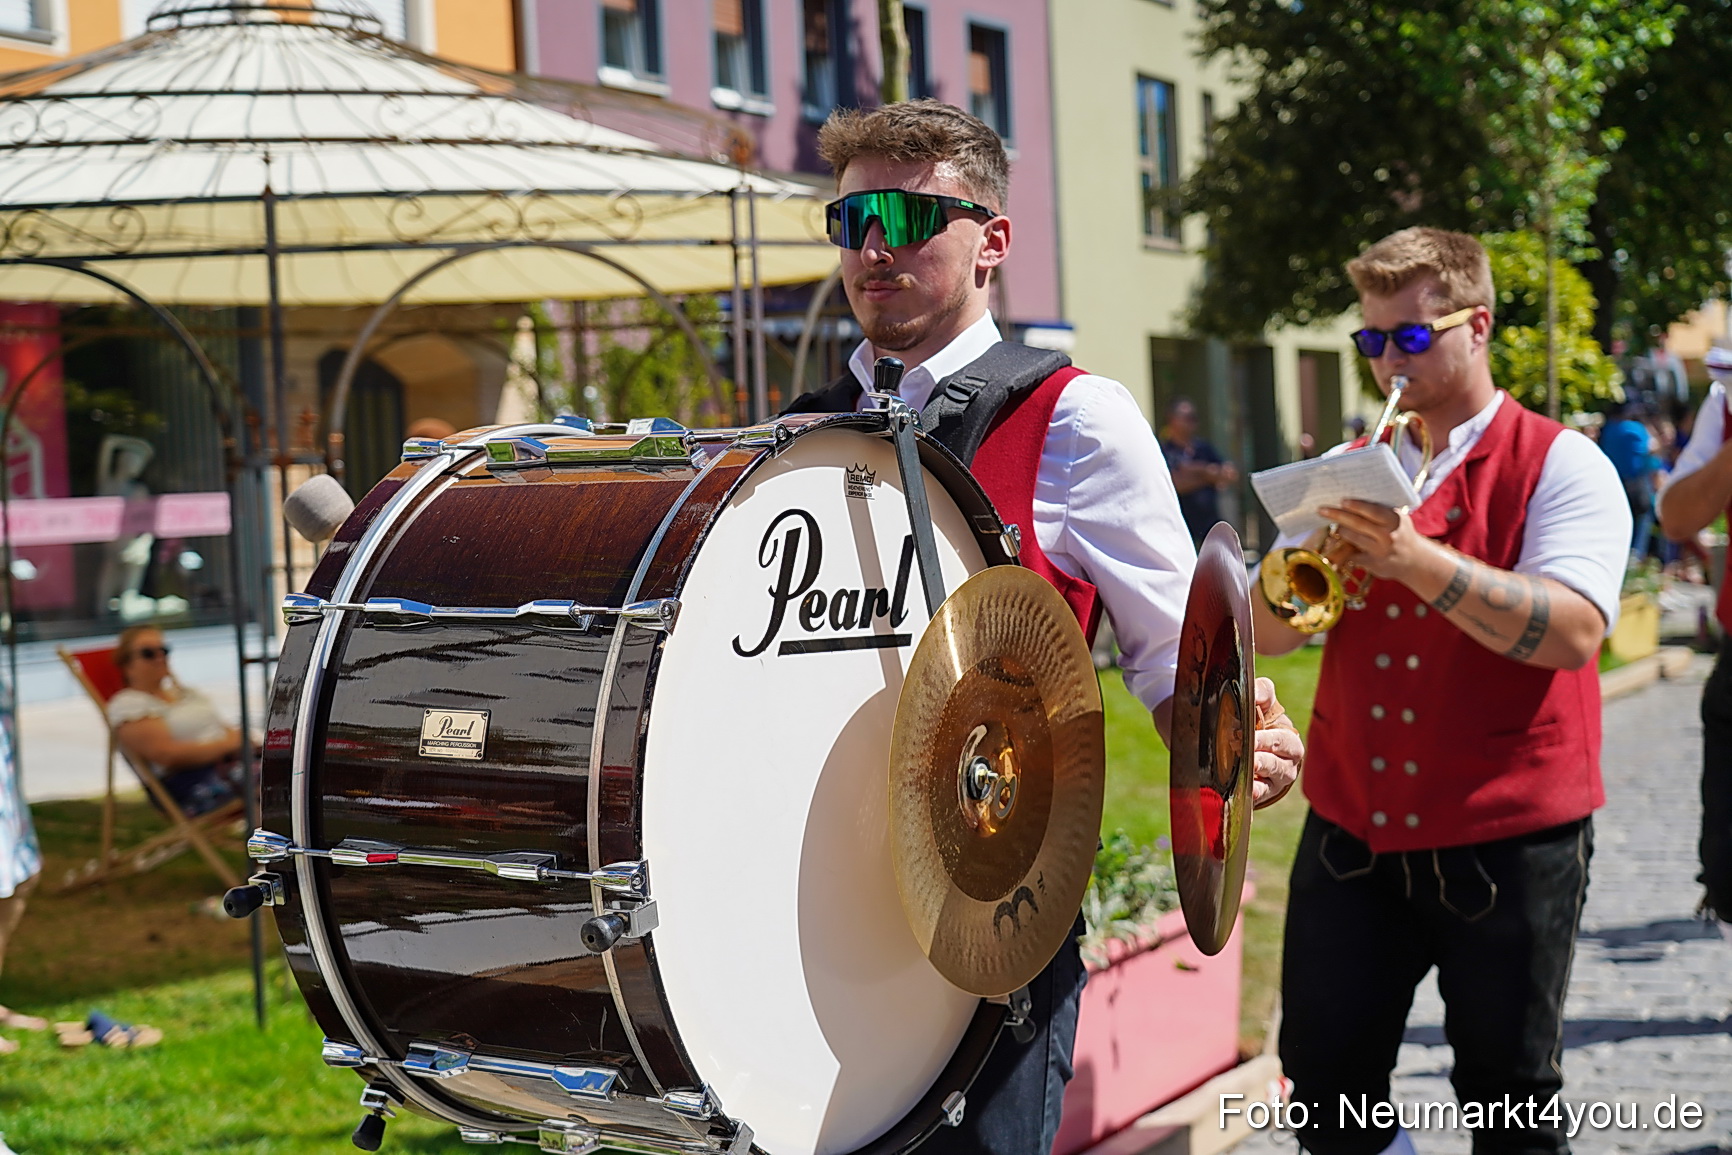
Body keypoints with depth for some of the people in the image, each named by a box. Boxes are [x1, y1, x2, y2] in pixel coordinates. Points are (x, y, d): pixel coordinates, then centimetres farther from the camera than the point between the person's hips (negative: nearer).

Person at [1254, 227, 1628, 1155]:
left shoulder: (1559, 466, -4)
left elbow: (1573, 632, -20)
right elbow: (1267, 635, 9)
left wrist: (1418, 562, -28)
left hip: (1505, 837, -4)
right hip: (1353, 826, 4)